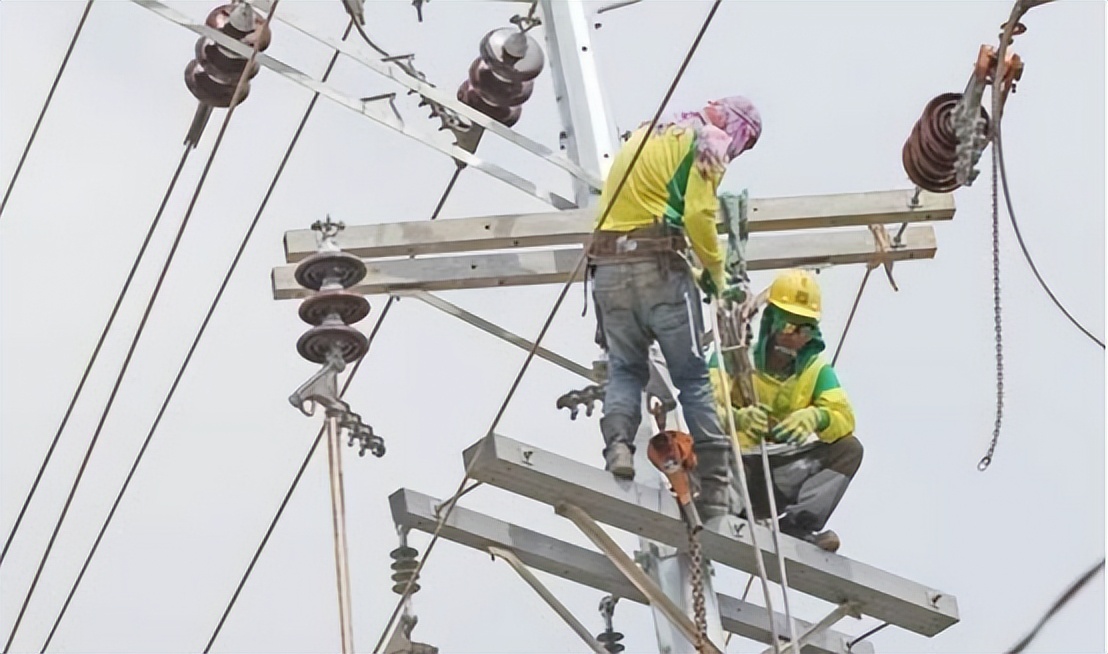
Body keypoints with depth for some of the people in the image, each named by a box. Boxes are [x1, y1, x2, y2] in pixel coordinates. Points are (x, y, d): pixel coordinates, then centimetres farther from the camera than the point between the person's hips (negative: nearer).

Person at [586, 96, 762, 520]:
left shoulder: (643, 134, 26)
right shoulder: (708, 141, 3)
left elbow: (615, 198, 19)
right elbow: (698, 214, -10)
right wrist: (715, 271, 2)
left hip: (607, 265, 6)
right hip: (658, 264, -6)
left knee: (624, 368, 14)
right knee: (693, 375, 0)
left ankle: (618, 443, -12)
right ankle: (716, 489, -2)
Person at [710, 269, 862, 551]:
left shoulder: (815, 367, 7)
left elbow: (844, 417, -8)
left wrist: (816, 417, -33)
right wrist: (737, 418, -44)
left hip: (783, 471, 4)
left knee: (849, 449, -14)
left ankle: (799, 522, -27)